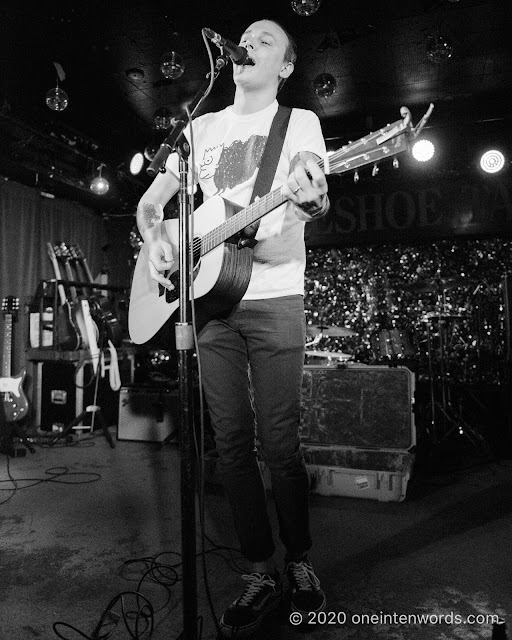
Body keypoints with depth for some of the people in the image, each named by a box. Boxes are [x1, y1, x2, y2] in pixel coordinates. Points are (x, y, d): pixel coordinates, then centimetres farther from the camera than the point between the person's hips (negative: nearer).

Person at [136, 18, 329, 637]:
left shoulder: (301, 121, 11)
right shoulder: (201, 128, 19)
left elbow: (315, 200, -7)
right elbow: (149, 202, 21)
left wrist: (311, 197, -30)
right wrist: (154, 242, 0)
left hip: (275, 299, -3)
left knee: (278, 442, -2)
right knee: (231, 442, 4)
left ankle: (299, 562, 21)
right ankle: (260, 572, 19)